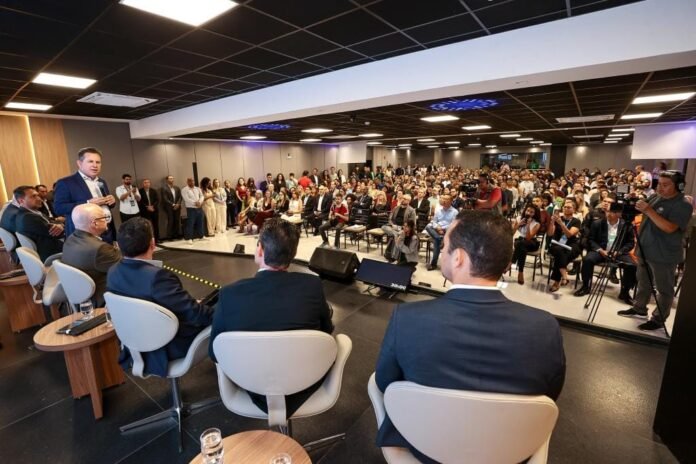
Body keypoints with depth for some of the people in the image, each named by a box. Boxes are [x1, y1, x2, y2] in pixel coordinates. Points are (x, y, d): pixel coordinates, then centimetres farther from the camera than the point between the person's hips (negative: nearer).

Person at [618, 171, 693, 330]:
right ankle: (639, 308, 33)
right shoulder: (655, 197, 6)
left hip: (664, 255, -7)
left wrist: (649, 211, -30)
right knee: (643, 282, 19)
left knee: (664, 289, 6)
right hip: (645, 250, 7)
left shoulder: (683, 206, -15)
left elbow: (669, 228, -26)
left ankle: (658, 319, 14)